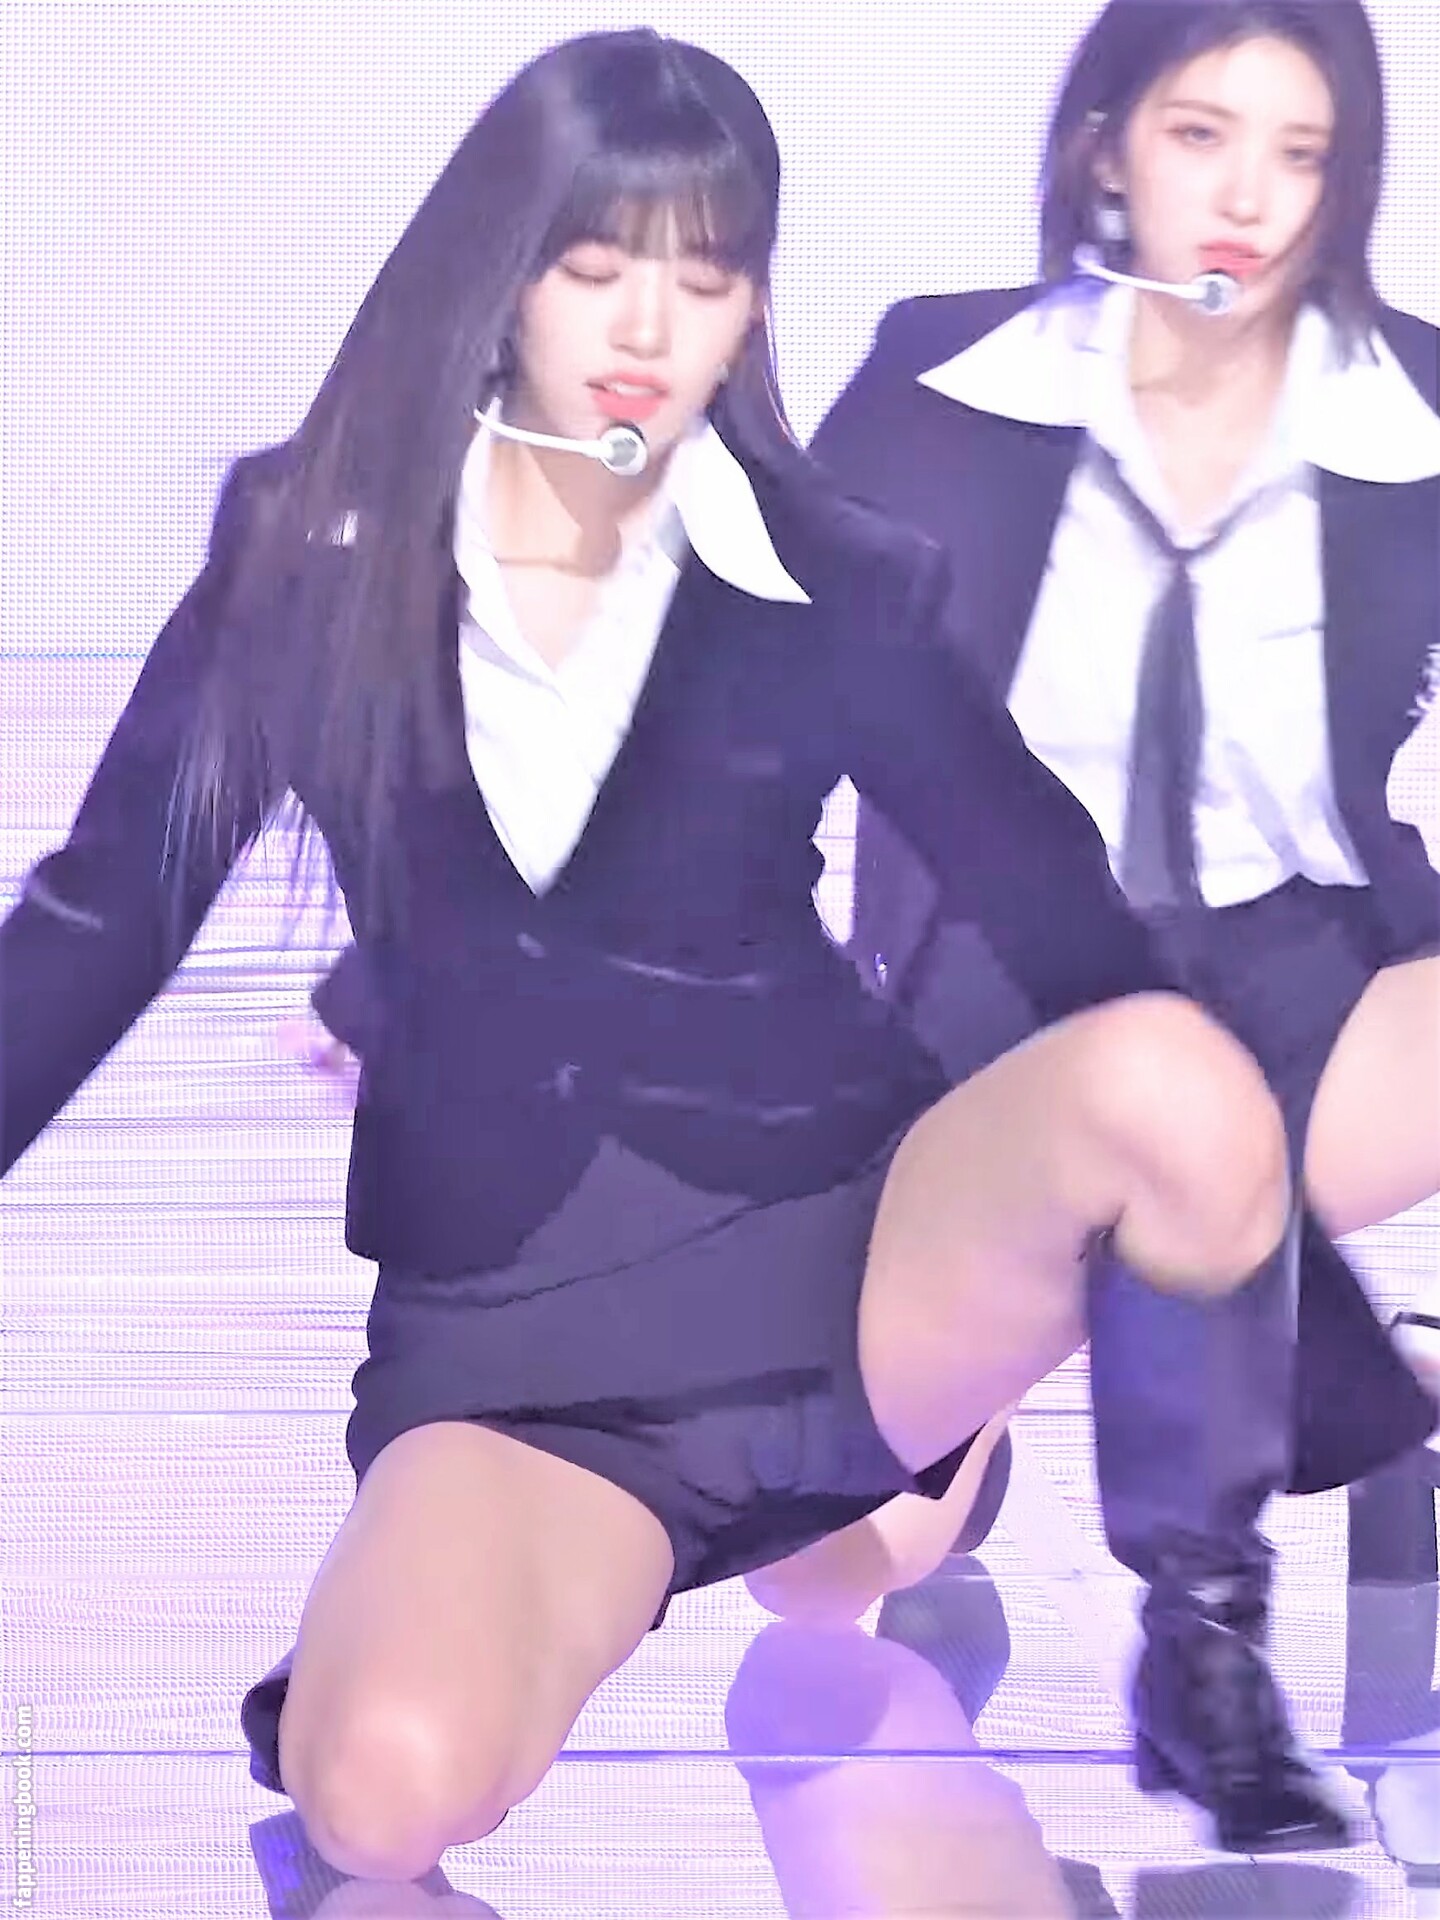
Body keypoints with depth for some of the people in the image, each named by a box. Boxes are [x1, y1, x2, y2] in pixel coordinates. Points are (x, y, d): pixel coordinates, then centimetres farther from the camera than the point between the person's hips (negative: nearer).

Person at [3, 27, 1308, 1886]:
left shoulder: (834, 585, 0)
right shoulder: (315, 544, 2)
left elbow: (1065, 911, 4)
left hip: (840, 1244, 0)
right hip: (511, 1333, 0)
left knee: (1166, 1080, -34)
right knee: (387, 1788, -31)